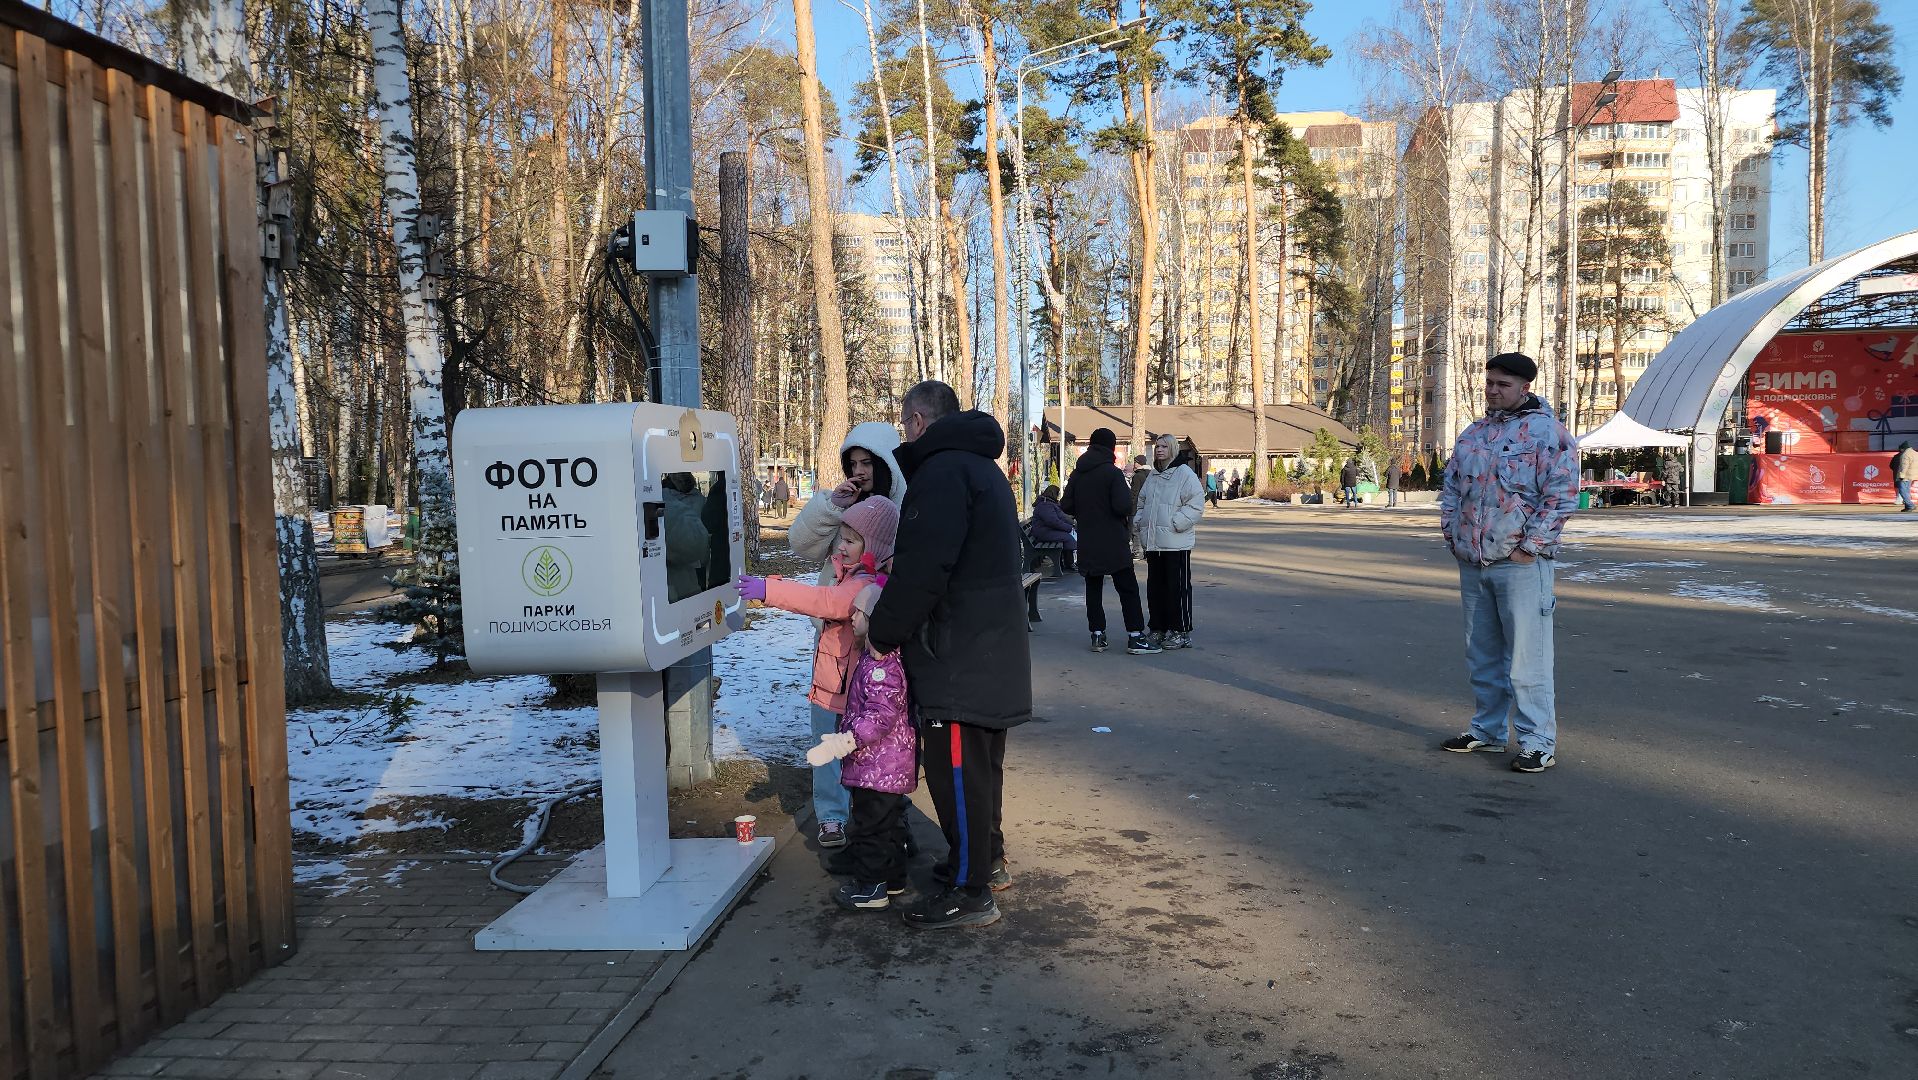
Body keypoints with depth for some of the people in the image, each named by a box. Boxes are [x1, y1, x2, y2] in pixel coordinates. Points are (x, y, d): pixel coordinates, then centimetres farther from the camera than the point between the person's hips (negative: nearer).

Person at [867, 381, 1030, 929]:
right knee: (980, 762, 21)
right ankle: (987, 858, 34)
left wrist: (884, 632, -12)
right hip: (994, 649, 10)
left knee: (955, 766, -3)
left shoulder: (941, 472, -17)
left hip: (958, 654, -10)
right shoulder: (982, 468, 18)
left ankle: (971, 892, 3)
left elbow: (923, 570, -23)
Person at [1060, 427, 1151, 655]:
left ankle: (1097, 635, 10)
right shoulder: (1113, 473, -12)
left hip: (1087, 543, 5)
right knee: (1127, 588, 1)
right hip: (1113, 542, -5)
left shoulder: (1077, 474, 4)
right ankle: (1135, 636, -1)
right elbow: (1123, 507, -20)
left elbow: (1066, 506, 5)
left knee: (1093, 588, 11)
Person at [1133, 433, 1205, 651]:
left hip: (1176, 543, -7)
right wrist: (1138, 522, 8)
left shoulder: (1185, 474, -7)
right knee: (1155, 587, 12)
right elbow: (1142, 502, 25)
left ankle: (1181, 632, 4)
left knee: (1178, 587, -2)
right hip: (1153, 542, 7)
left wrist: (1175, 524, -18)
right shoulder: (1153, 476, 15)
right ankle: (1157, 629, 21)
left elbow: (1196, 506, -13)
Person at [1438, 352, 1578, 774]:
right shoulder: (1474, 433, 16)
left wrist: (1529, 547, -14)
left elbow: (1561, 497, -12)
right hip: (1472, 563, 7)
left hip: (1520, 564, -7)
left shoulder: (1548, 432, -6)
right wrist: (1451, 534, 8)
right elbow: (1452, 487, 20)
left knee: (1527, 657, -5)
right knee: (1482, 656, 15)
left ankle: (1538, 743, 2)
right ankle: (1487, 731, 26)